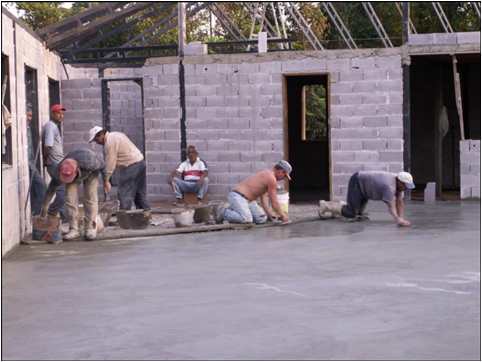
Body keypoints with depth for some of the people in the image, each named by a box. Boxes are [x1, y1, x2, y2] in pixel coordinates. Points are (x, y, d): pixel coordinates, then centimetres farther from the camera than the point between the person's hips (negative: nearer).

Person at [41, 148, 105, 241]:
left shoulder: (89, 164, -45)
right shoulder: (59, 173, -36)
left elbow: (101, 165, -23)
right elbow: (51, 189, -20)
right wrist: (44, 207, -13)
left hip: (91, 172, -2)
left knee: (90, 198, -13)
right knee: (70, 199, -14)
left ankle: (90, 228, -6)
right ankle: (73, 229, -7)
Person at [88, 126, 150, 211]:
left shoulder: (110, 142, -13)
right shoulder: (116, 135, 18)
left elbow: (110, 162, -15)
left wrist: (106, 180, -10)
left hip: (131, 166, -10)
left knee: (124, 195, -7)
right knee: (140, 194, 16)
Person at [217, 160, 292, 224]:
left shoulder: (265, 175, 18)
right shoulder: (272, 179, -14)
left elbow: (263, 198, 18)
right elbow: (274, 203, -10)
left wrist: (269, 213, 8)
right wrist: (283, 215, 3)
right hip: (237, 197, -10)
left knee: (262, 219, -2)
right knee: (246, 220, -30)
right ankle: (224, 212, -8)